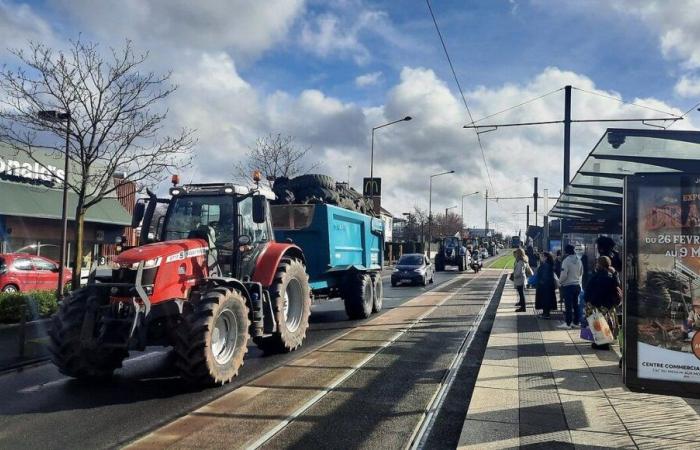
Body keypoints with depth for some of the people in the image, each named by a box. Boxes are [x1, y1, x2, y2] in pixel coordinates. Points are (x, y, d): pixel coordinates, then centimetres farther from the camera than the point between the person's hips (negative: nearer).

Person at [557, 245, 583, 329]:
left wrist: (559, 281, -2)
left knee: (568, 305, -2)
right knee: (575, 304, 13)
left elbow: (564, 274, -18)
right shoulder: (578, 261, 5)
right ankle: (576, 322, 20)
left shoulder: (566, 261, -16)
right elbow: (581, 273, 13)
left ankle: (568, 324, 0)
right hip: (577, 285, 7)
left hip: (568, 285, -7)